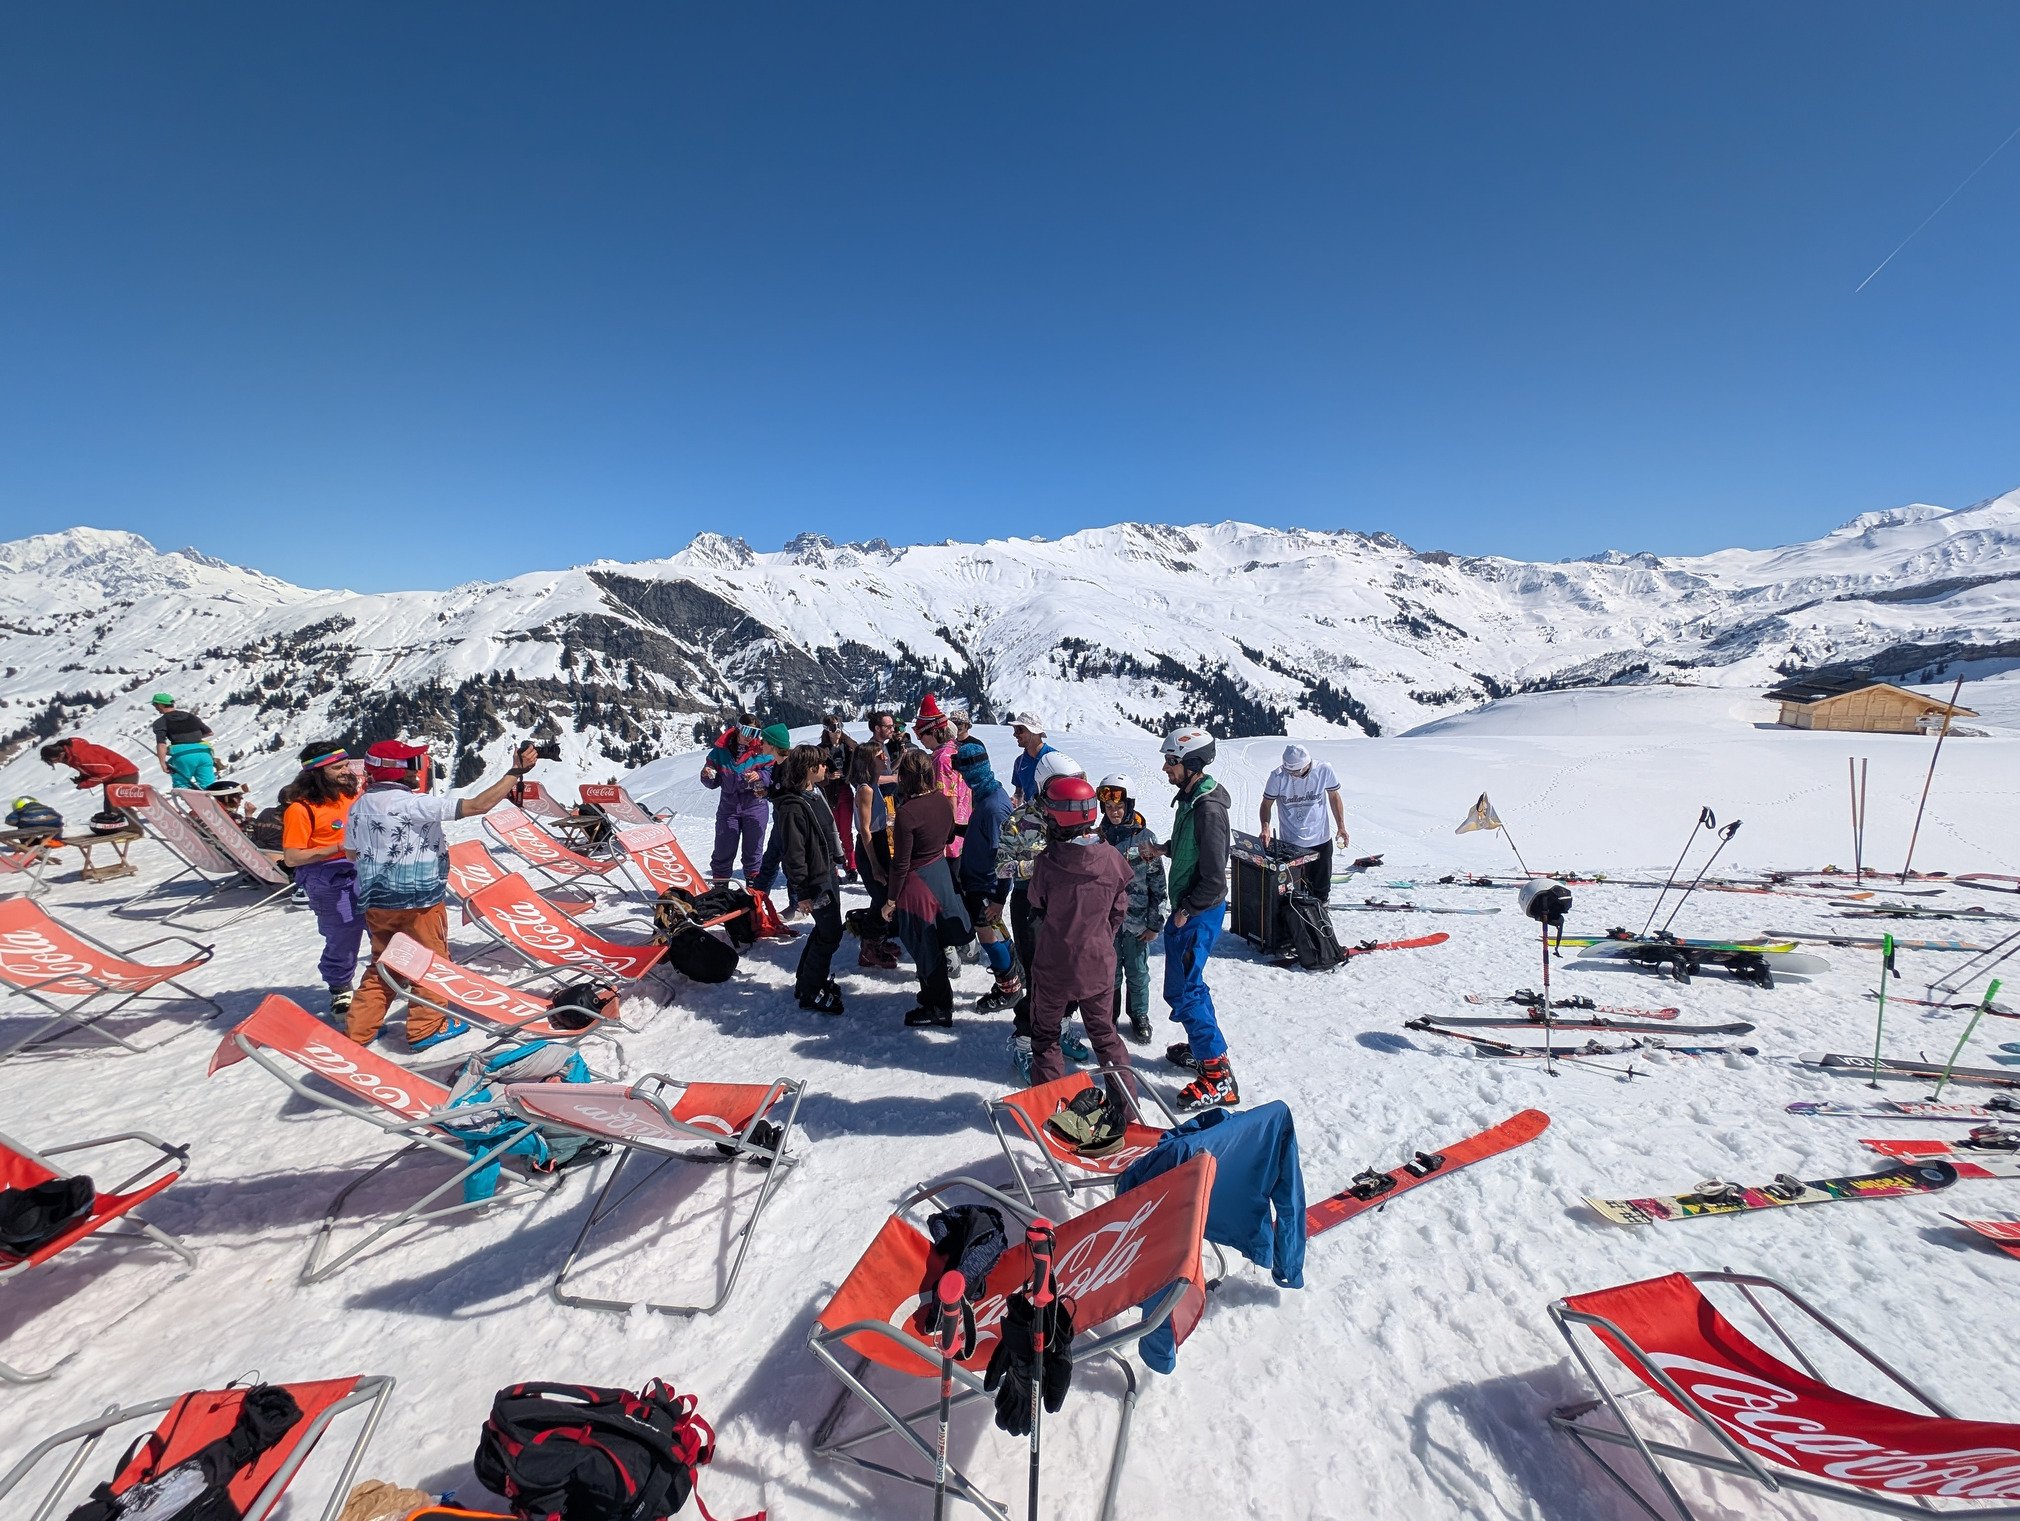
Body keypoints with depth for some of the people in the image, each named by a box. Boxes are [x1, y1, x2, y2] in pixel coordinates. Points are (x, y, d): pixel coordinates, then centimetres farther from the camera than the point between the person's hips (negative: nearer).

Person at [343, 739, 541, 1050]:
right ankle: (426, 1029, 22)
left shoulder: (359, 805, 1)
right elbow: (477, 805, -27)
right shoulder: (415, 803, -22)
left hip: (375, 900, 7)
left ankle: (357, 1030, 26)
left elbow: (352, 855, 11)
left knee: (382, 965, 21)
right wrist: (516, 772, -24)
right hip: (417, 901, -7)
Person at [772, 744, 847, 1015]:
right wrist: (802, 893, -19)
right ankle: (810, 993, 13)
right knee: (830, 934, -2)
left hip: (827, 873, 10)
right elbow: (793, 853, -23)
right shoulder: (792, 807, -25)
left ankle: (807, 978, 36)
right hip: (814, 881, -10)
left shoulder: (815, 793, 5)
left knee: (826, 929, 19)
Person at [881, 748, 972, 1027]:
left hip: (917, 883, -7)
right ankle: (933, 996, 44)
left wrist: (891, 900, -10)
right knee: (935, 942, 25)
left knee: (925, 949, 9)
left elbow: (900, 864, -20)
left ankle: (938, 1008, 24)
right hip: (942, 874, 8)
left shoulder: (907, 812, -26)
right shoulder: (943, 800, -5)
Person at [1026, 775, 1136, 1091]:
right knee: (1104, 1032, 22)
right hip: (1098, 964, 3)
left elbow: (1038, 911, -4)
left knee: (1045, 1035, 18)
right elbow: (1119, 912, 0)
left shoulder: (1046, 863, -21)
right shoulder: (1113, 859, -12)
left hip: (1054, 965, -3)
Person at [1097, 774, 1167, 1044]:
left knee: (1137, 973, 13)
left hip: (1136, 921, -1)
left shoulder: (1145, 838, -7)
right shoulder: (1098, 837, -1)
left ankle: (1140, 1016, 33)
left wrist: (1155, 922, -5)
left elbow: (1158, 883, -4)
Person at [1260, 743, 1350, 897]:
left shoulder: (1324, 770, -12)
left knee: (1321, 888, 15)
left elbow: (1334, 797, 3)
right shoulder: (1278, 776, -17)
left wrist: (1341, 826, 2)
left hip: (1320, 840, 1)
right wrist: (1265, 827, -23)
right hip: (1289, 842, -1)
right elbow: (1267, 804, -7)